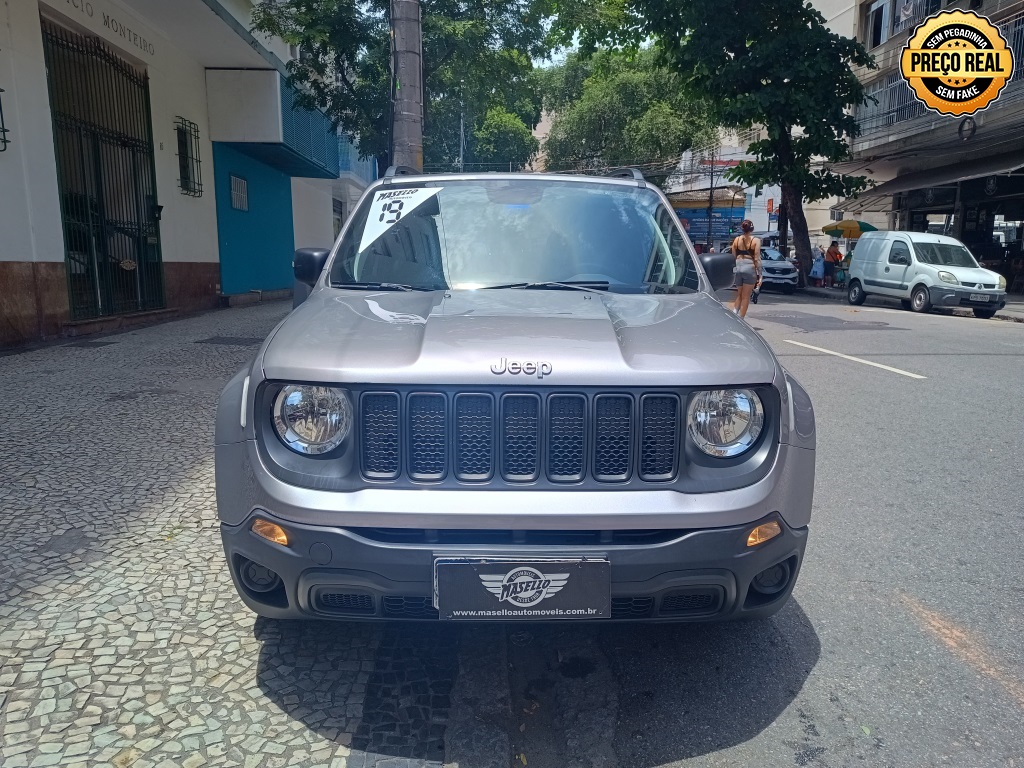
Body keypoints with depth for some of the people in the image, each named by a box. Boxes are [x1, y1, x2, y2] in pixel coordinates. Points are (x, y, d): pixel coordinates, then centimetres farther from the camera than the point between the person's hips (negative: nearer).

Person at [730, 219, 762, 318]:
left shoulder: (736, 240, 7)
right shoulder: (755, 241, -3)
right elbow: (757, 259, -7)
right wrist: (759, 275, -5)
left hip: (738, 267, 4)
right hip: (749, 268, -4)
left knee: (739, 295, 18)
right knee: (746, 297, 3)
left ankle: (734, 312, -4)